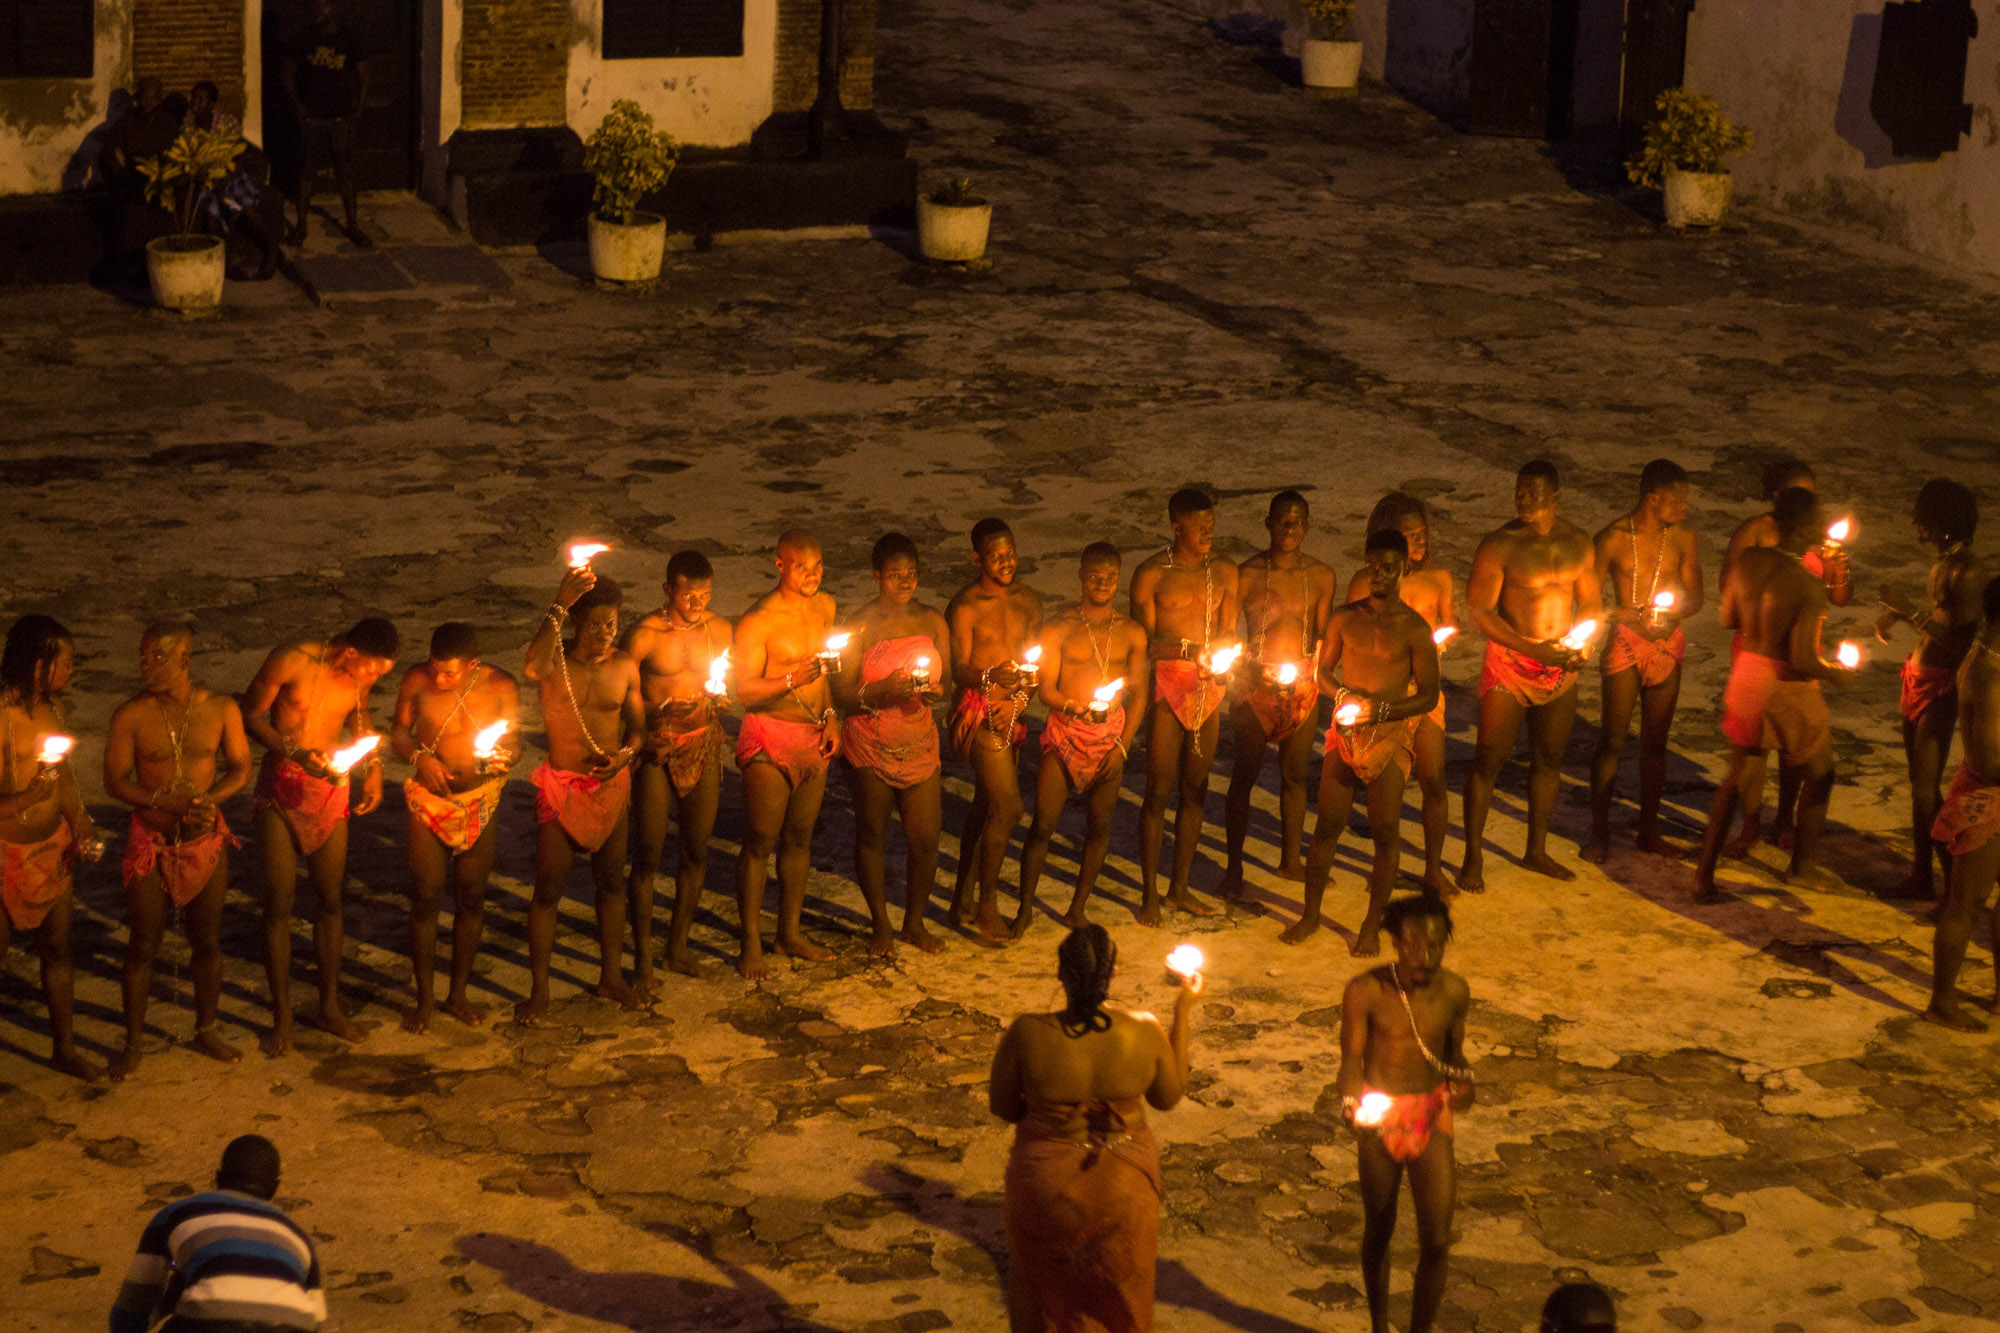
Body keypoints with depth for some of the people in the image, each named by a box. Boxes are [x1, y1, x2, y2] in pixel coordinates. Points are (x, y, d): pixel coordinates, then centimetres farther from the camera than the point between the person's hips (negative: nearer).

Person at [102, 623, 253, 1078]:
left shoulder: (221, 709, -6)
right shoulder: (131, 716, -11)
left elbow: (240, 768, 2)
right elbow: (115, 781, -8)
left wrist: (209, 799, -18)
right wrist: (173, 804, -22)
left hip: (206, 840, 2)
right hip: (151, 842, -2)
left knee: (207, 941, 12)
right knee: (143, 946, 4)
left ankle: (205, 1031, 31)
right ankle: (134, 1043, 18)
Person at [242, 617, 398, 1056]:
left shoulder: (359, 677, -3)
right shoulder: (291, 661, -19)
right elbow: (250, 715, -10)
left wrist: (374, 767, 6)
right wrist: (296, 752, -21)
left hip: (330, 789, 4)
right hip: (281, 790, -4)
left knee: (330, 899, 9)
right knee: (279, 903, -3)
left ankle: (330, 1006, 23)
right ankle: (282, 1017, 6)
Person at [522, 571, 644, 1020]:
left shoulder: (624, 667, -1)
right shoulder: (555, 661, -12)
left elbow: (637, 725, 8)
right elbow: (533, 667, -38)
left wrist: (624, 755, -13)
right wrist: (559, 605, -43)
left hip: (611, 784, 4)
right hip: (561, 785, -3)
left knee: (612, 882, 13)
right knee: (548, 889, -1)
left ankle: (611, 978, 29)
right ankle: (539, 991, 10)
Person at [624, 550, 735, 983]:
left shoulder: (719, 628, 2)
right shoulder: (646, 634, -14)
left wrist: (720, 698, -5)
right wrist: (658, 710, -22)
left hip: (703, 746, 5)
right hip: (657, 749, -5)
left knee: (697, 850, 12)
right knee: (648, 853, -3)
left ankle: (678, 946, 28)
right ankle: (643, 960, 8)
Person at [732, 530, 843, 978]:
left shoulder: (824, 606, 7)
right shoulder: (759, 621, -16)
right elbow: (742, 690, -17)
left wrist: (830, 717, 10)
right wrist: (792, 680, -29)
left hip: (814, 738, 7)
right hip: (770, 739, -7)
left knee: (799, 838, 14)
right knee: (760, 841, -3)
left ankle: (790, 932, 26)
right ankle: (752, 945, 4)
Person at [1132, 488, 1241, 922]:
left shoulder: (1224, 573, 9)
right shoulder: (1152, 573, -5)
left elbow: (1226, 634, 13)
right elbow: (1144, 641, -6)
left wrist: (1222, 660, -9)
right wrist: (1191, 649, -21)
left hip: (1208, 687, 5)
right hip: (1167, 685, -5)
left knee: (1195, 790, 10)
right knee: (1159, 792, -3)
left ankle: (1180, 886, 21)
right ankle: (1150, 892, 5)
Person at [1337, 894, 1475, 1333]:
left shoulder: (1454, 991, -4)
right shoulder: (1366, 991, -14)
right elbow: (1351, 1061, -9)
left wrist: (1462, 1082, -9)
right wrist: (1352, 1105, -27)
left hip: (1432, 1119, 1)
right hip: (1380, 1119, -1)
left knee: (1436, 1243, -7)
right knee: (1379, 1232, 16)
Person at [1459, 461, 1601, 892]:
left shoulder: (1578, 542, 3)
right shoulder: (1500, 546, -13)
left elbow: (1588, 602, 14)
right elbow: (1479, 610, -14)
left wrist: (1583, 645, -6)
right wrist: (1533, 648, -20)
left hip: (1561, 665, 5)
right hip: (1510, 663, -5)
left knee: (1549, 759, 14)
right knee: (1489, 759, -2)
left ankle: (1537, 851, 29)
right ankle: (1473, 858, 8)